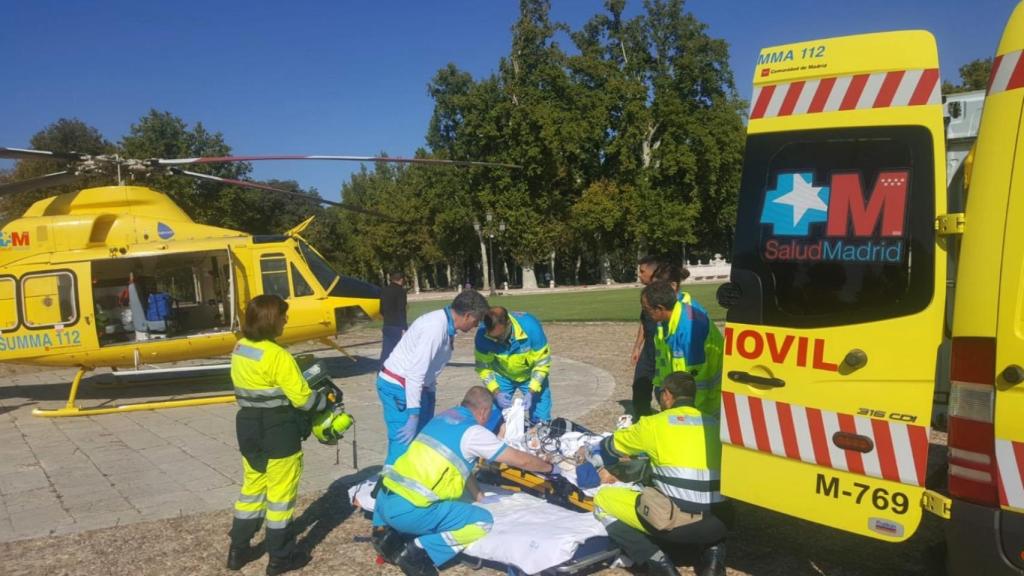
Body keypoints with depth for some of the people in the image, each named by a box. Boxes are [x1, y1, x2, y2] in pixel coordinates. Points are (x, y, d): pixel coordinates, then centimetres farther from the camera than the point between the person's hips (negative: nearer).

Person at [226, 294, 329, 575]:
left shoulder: (240, 349, 3)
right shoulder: (277, 356, -22)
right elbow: (302, 398, -20)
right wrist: (326, 400, -1)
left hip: (249, 428, 8)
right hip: (279, 434, -8)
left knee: (252, 488, 20)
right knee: (280, 494, 6)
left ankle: (238, 550, 29)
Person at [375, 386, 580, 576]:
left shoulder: (442, 419, 18)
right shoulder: (473, 432, -5)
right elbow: (521, 460, 5)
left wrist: (479, 496, 37)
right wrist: (550, 468, 22)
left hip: (384, 501, 8)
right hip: (409, 510, -8)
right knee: (483, 521, 2)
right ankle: (421, 553, -6)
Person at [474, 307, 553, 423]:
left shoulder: (531, 327, -33)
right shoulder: (483, 334, -29)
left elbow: (542, 363, -23)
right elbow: (483, 366, -16)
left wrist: (531, 392, -30)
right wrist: (496, 392, -28)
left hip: (531, 375, -1)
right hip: (502, 376, 1)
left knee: (541, 421, -2)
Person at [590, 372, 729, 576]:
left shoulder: (654, 423, 4)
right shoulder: (714, 423, 16)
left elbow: (611, 447, 20)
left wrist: (590, 457, 43)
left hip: (676, 521, -5)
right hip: (719, 524, 5)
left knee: (603, 500, 12)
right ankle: (714, 553, 13)